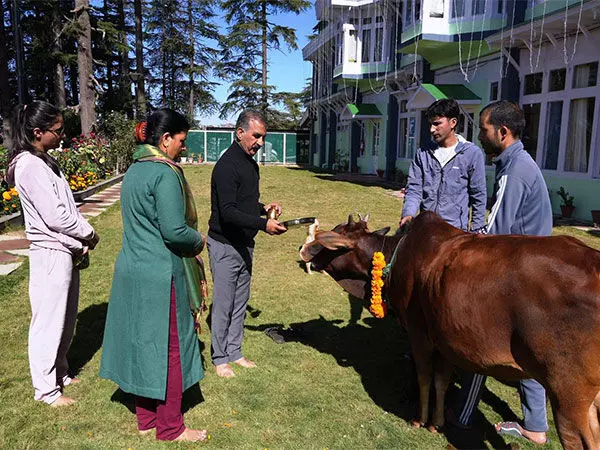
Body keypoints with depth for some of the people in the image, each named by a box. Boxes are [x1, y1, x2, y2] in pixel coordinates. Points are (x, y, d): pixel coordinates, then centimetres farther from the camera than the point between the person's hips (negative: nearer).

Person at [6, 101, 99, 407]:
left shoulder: (45, 161, 11)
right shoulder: (30, 166, -18)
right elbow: (55, 216, -20)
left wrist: (82, 237, 2)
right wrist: (89, 234, -6)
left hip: (65, 251, 9)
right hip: (51, 254, -9)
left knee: (65, 318, 19)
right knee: (48, 321, 3)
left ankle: (60, 373, 35)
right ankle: (46, 389, 18)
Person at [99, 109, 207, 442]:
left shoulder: (135, 170, 11)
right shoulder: (165, 174, -17)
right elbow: (175, 231, -23)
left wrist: (190, 239, 14)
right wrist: (198, 241, -3)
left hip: (132, 268, 9)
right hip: (159, 274, -9)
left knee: (142, 343, 17)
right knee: (168, 347, 4)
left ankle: (146, 418, 31)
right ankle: (170, 427, 20)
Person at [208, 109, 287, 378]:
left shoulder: (250, 163, 11)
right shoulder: (227, 165, -18)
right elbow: (228, 212, -25)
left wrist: (263, 207, 3)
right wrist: (263, 223, -32)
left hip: (244, 244, 9)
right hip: (225, 245, -9)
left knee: (240, 302, 16)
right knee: (223, 303, 3)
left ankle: (235, 352, 29)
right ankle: (220, 358, 19)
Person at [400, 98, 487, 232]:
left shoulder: (472, 153, -3)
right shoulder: (423, 153, 5)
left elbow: (478, 196, 1)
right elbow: (414, 188, 3)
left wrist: (476, 232, 0)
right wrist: (408, 213, -14)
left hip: (455, 229, -3)